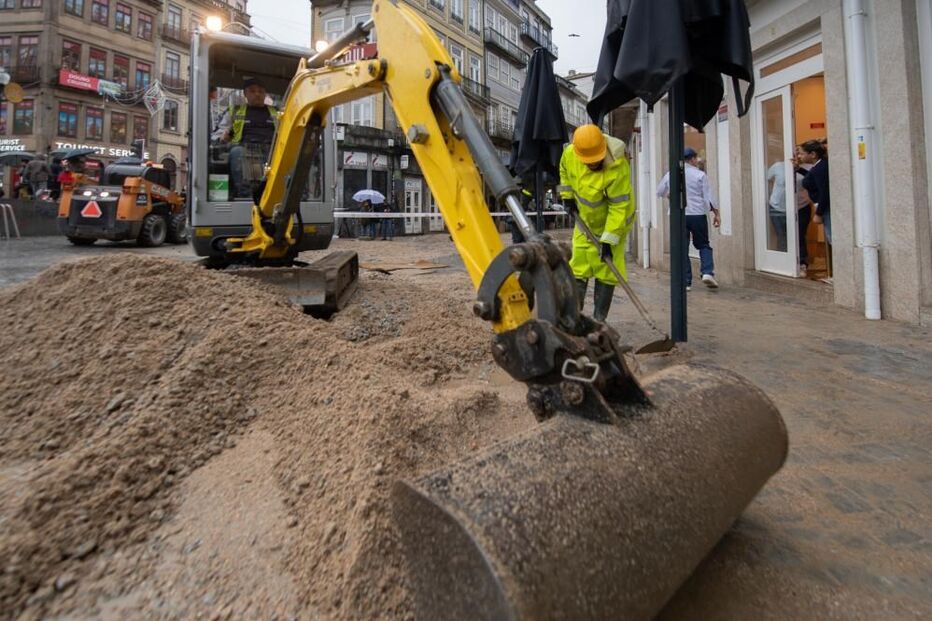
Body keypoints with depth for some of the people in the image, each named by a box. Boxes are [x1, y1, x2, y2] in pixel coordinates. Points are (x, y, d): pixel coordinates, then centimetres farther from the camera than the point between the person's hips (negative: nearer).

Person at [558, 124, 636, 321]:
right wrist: (567, 195, 1)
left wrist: (608, 240, -29)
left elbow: (619, 207, -28)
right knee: (578, 268, 9)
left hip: (612, 222, -5)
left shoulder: (618, 168, -32)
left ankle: (599, 320, 8)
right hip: (584, 222, 5)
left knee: (606, 271, -3)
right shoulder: (569, 154, -17)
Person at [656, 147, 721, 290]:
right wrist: (716, 214, 3)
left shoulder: (671, 174, 4)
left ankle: (685, 281, 3)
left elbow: (660, 192, 15)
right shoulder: (700, 175, -1)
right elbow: (709, 196, -3)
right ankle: (707, 272, -7)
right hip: (697, 214, -1)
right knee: (703, 245, 13)